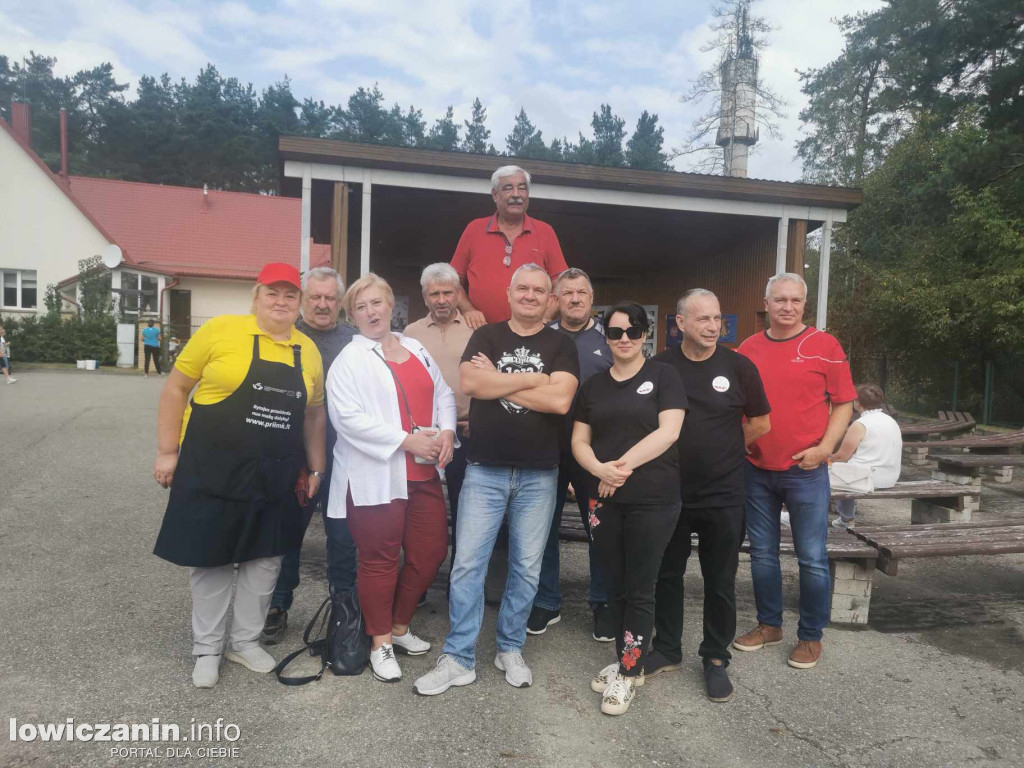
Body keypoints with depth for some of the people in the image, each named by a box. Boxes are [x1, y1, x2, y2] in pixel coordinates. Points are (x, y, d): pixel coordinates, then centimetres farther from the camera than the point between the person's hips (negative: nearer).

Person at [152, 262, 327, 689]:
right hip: (211, 471, -4)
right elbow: (176, 388, -3)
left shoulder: (309, 350, 4)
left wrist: (316, 468, 10)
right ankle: (207, 648, 28)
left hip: (273, 478, 4)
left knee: (265, 558, 12)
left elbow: (314, 414, 13)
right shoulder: (221, 330, -8)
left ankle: (245, 641, 32)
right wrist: (168, 451, -5)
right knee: (210, 557, 8)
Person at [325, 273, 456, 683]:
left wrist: (447, 431, -4)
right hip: (374, 476, -6)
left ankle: (399, 626, 33)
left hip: (423, 473, 6)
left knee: (430, 553, 11)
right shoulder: (349, 360, -4)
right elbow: (348, 416, -16)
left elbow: (443, 394, 17)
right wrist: (407, 440, -18)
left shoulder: (417, 350, 15)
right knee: (380, 560, 4)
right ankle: (380, 643, 23)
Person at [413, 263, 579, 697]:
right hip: (484, 470, 0)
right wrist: (532, 379, -12)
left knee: (526, 567, 10)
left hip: (539, 475, 0)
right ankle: (458, 659, 13)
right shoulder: (486, 336, 6)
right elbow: (469, 383, -12)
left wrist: (497, 381, -9)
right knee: (467, 564, 1)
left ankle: (510, 649, 28)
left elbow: (560, 400, -13)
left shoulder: (560, 345, 4)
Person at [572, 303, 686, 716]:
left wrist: (623, 465, -15)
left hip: (653, 500, -4)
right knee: (615, 586, 12)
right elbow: (579, 441, 8)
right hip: (604, 500, 4)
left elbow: (668, 432, -11)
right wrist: (600, 468, -12)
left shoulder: (663, 376, 0)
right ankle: (625, 659, 29)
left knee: (639, 589, 3)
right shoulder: (593, 385, 12)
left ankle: (629, 673, 16)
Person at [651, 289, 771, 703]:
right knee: (667, 574, 14)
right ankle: (666, 649, 31)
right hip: (669, 491, 2)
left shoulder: (738, 366, -4)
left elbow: (760, 423, 5)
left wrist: (722, 451, 4)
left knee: (720, 581, 9)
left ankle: (716, 659, 27)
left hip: (723, 494, -1)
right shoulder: (660, 366, -2)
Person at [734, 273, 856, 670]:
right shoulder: (748, 348, 6)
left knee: (812, 558, 3)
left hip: (806, 471, -3)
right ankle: (769, 625, 30)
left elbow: (844, 402, -1)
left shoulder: (824, 345, -3)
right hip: (756, 470, 4)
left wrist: (824, 447, -13)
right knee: (762, 553, 13)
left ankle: (811, 636, 20)